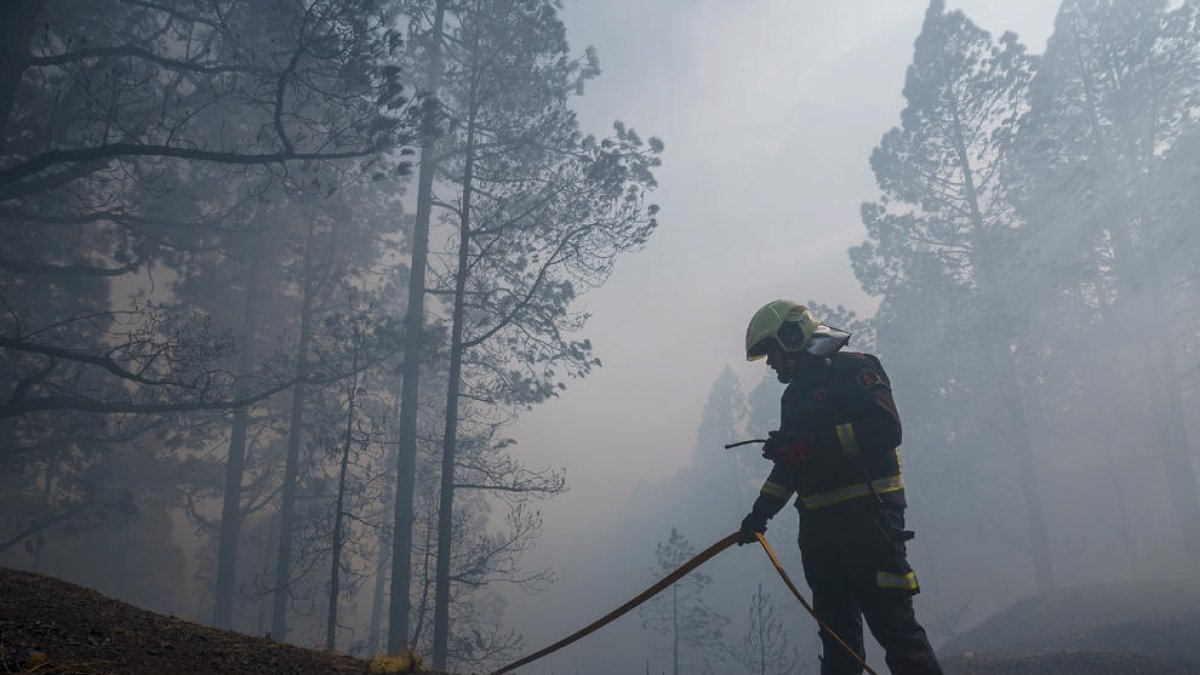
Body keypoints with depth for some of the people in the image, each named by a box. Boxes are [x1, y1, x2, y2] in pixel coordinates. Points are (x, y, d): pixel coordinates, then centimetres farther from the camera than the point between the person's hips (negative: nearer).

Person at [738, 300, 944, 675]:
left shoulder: (854, 369, -5)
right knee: (836, 628, 10)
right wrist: (760, 513, 19)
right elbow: (788, 466, 26)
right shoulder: (794, 395, 20)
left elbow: (885, 428, -19)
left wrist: (813, 443, -24)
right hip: (819, 525, 8)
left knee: (891, 620, -9)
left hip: (867, 517, -8)